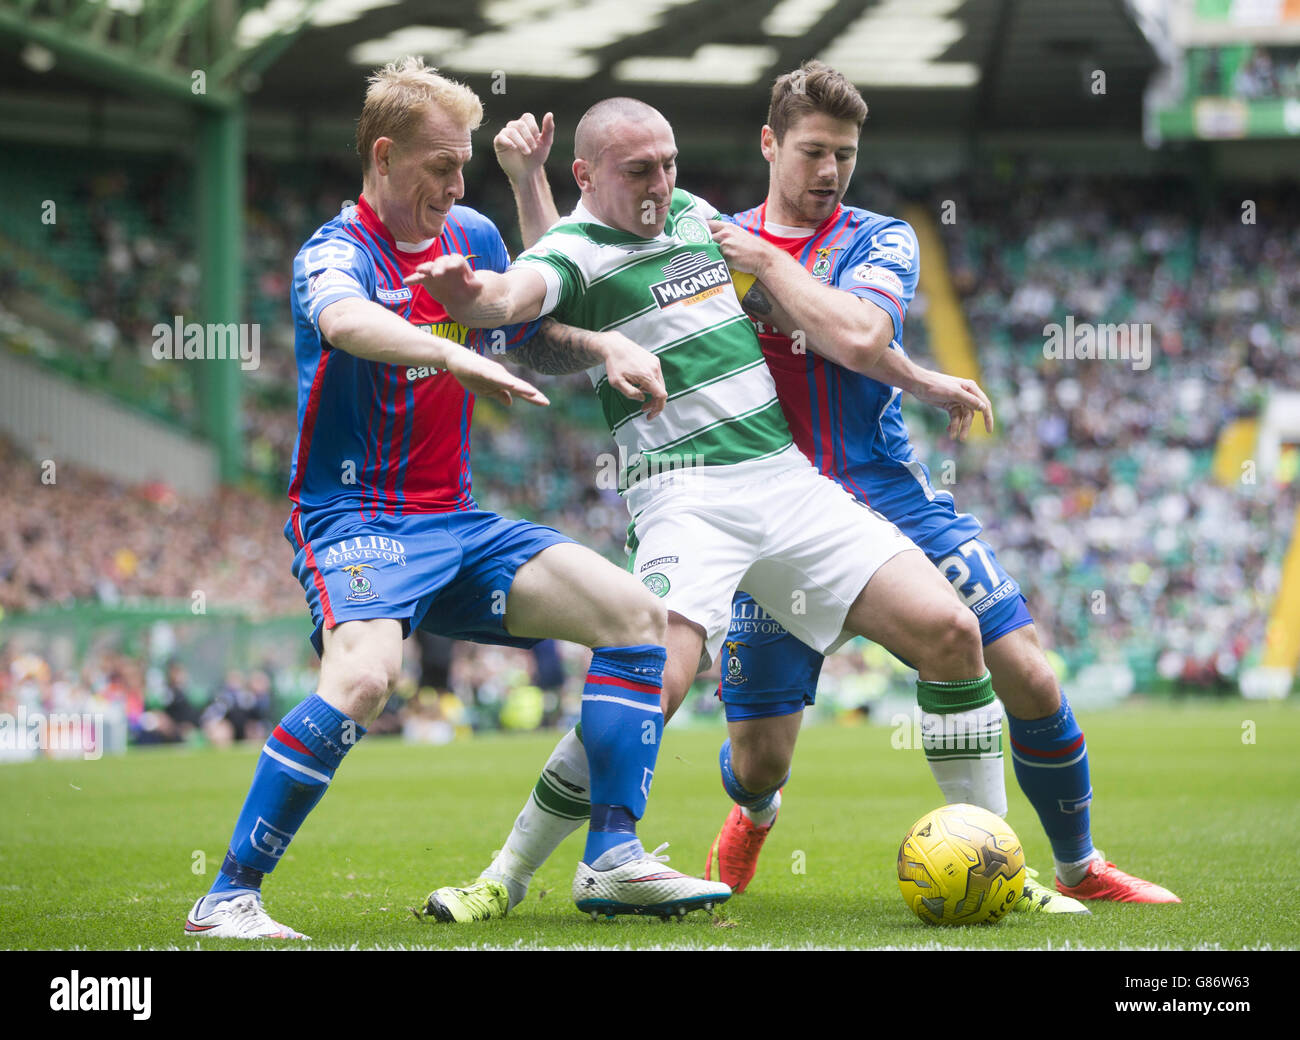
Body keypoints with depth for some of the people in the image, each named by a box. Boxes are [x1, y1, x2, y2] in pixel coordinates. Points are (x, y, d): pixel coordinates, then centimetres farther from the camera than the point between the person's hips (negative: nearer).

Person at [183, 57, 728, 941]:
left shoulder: (471, 235, 11)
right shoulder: (337, 252, -12)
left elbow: (530, 319, 30)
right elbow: (343, 318, -37)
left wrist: (608, 344, 9)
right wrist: (453, 355, -54)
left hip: (456, 521, 7)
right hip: (354, 513, -7)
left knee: (635, 613, -5)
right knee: (365, 675, -34)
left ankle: (614, 859, -2)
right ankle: (228, 895, -24)